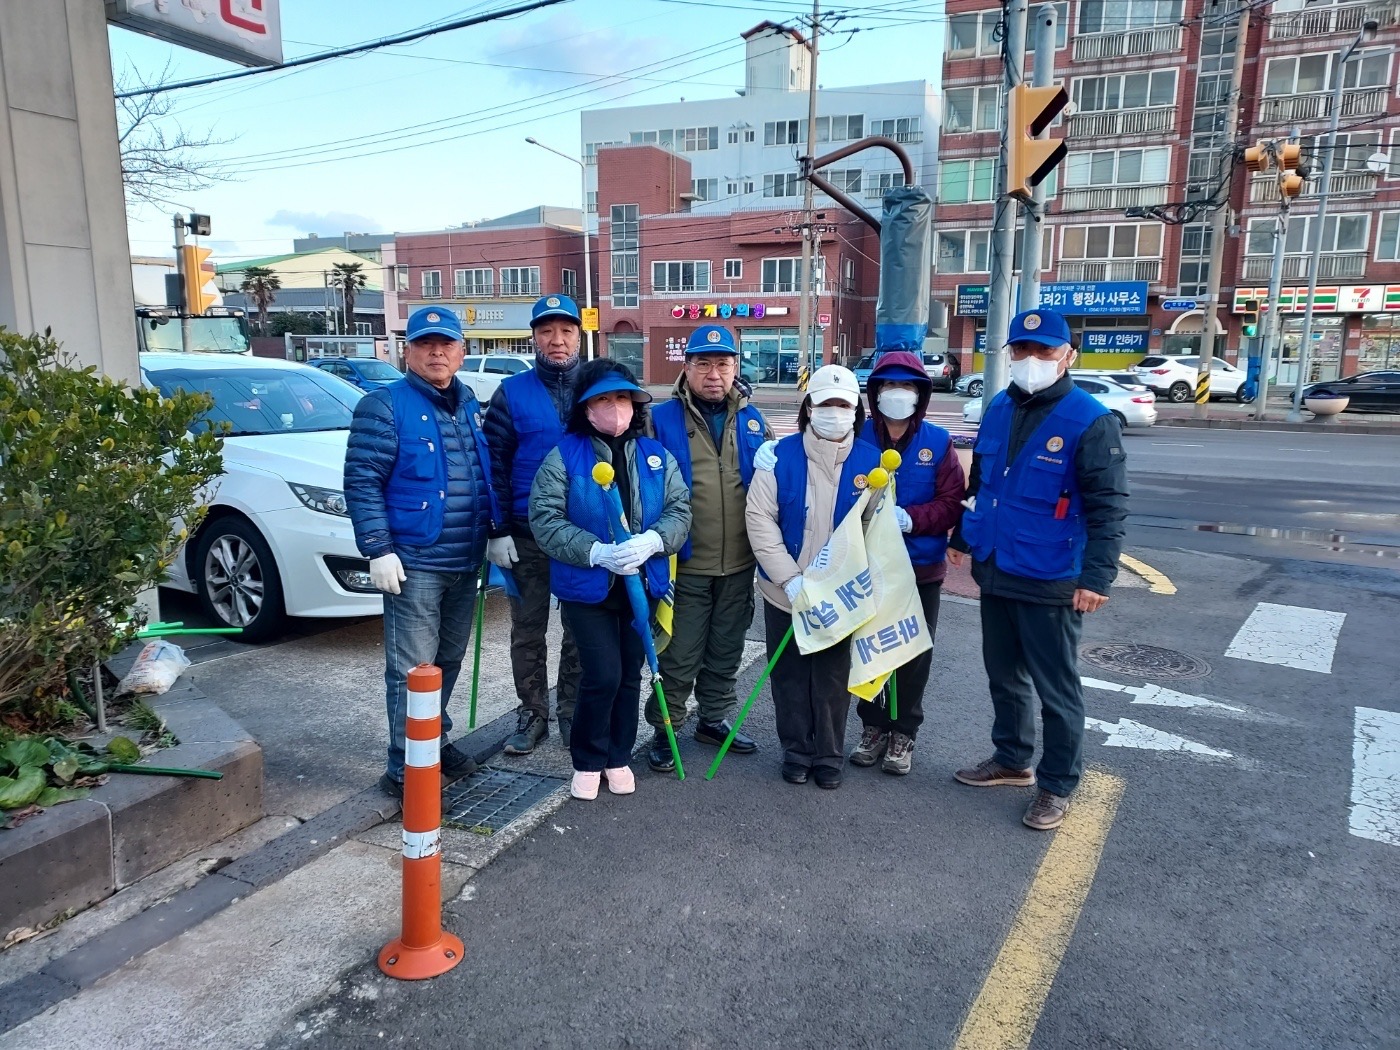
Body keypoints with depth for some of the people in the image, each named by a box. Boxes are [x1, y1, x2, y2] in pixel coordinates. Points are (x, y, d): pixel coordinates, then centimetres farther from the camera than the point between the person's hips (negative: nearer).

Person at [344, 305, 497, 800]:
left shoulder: (469, 405, 14)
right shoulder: (385, 406, -8)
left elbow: (489, 475, 21)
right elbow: (362, 481, -13)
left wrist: (497, 530, 15)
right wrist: (378, 549, -19)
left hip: (466, 562, 7)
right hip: (414, 563, -7)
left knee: (448, 660, 17)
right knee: (412, 668, -4)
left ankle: (436, 741, 33)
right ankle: (403, 768, 6)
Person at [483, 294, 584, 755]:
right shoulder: (512, 393, 0)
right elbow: (495, 465, -2)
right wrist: (497, 531, -8)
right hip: (527, 535, 0)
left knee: (581, 630, 11)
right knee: (527, 630, 10)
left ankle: (572, 711, 27)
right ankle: (532, 713, 25)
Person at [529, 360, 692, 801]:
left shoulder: (655, 455, 5)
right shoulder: (565, 455, -6)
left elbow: (680, 509, 1)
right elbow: (545, 519, -11)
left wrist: (652, 540, -20)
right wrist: (596, 552, -24)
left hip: (643, 584, 4)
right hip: (586, 587, -4)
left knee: (630, 675, 13)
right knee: (603, 675, -8)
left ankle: (618, 756, 33)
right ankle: (587, 761, 16)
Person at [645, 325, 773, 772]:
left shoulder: (752, 420, 7)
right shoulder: (662, 419, -5)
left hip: (739, 565, 4)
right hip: (686, 566, -4)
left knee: (727, 652, 18)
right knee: (679, 657, 4)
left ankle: (715, 719, 35)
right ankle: (664, 729, 21)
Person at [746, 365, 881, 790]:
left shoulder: (871, 461, -5)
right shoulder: (781, 456, -8)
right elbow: (759, 519, -11)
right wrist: (790, 579, -17)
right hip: (785, 591, 0)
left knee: (833, 677, 11)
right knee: (790, 674, 12)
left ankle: (829, 755, 30)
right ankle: (796, 751, 31)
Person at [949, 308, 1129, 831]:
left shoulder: (1090, 421, -14)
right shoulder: (998, 409, 6)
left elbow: (1109, 508, -16)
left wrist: (1096, 577, -22)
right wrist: (961, 537, 19)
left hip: (1049, 583, -7)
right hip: (994, 572, 7)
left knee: (1056, 689, 7)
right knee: (1004, 676, 20)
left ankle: (1057, 786, 23)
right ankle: (1011, 759, 39)